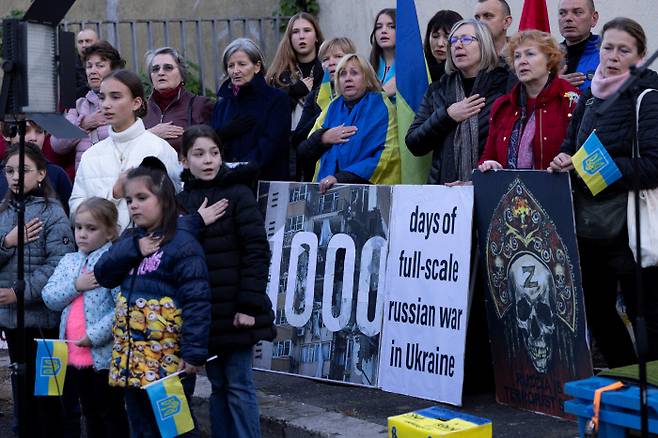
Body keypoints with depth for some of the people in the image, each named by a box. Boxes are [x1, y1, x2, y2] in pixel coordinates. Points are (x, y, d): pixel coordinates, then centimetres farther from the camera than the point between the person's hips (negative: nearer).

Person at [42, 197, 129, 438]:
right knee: (90, 413, 19)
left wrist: (94, 336, -21)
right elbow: (49, 298, 4)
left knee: (111, 413, 6)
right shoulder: (68, 261, 10)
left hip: (105, 353, -6)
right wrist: (76, 286, -12)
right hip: (73, 354, 6)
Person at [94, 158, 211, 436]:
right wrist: (132, 249, -12)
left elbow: (196, 302, -18)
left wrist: (194, 353, -23)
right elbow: (103, 275, 3)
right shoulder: (131, 240, 12)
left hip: (168, 359, -8)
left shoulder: (182, 243, -14)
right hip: (131, 356, 8)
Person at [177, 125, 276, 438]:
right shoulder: (180, 201, 8)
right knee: (218, 386, 13)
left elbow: (257, 252, -11)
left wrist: (249, 304, -15)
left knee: (238, 385, 0)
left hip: (234, 310, -5)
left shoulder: (238, 195, -7)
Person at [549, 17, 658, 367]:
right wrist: (564, 163, -4)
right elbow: (569, 148, 19)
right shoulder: (589, 98, 13)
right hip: (588, 225, 8)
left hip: (629, 229, -7)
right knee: (597, 311, 15)